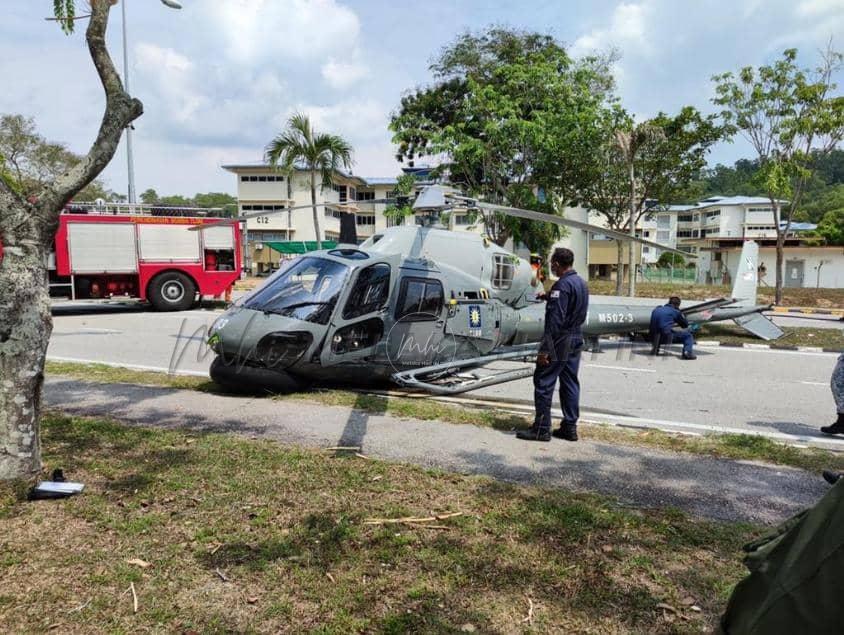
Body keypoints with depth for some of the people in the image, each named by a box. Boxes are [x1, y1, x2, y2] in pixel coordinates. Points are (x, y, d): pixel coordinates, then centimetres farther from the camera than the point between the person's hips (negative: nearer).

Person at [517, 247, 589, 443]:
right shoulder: (581, 283, 12)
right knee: (570, 383, 13)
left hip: (560, 341, -9)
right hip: (576, 339, 9)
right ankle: (570, 427, 17)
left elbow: (555, 319, -22)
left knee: (543, 382, -3)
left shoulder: (562, 285, -17)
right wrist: (549, 298, 29)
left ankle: (541, 428, 0)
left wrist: (545, 349, -22)